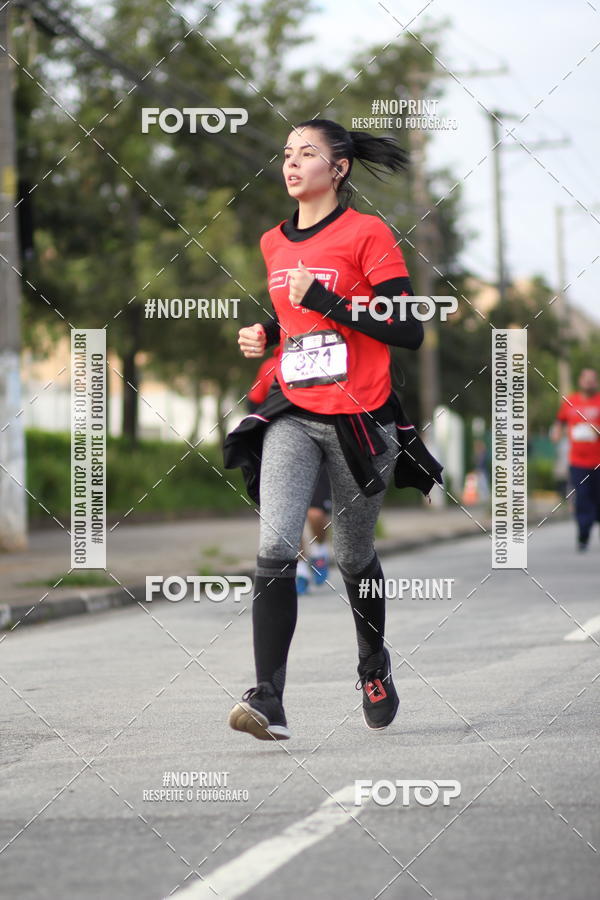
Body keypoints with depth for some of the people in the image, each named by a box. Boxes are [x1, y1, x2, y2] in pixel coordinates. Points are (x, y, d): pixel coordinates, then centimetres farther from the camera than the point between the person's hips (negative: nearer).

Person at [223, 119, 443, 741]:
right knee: (275, 549, -17)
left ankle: (374, 667, 39)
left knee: (353, 557, 10)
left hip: (358, 420, -3)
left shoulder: (367, 234, -6)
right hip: (291, 415, 4)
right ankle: (268, 701, -23)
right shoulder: (274, 243, 13)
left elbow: (408, 332, -11)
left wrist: (322, 300, -16)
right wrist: (266, 335, 8)